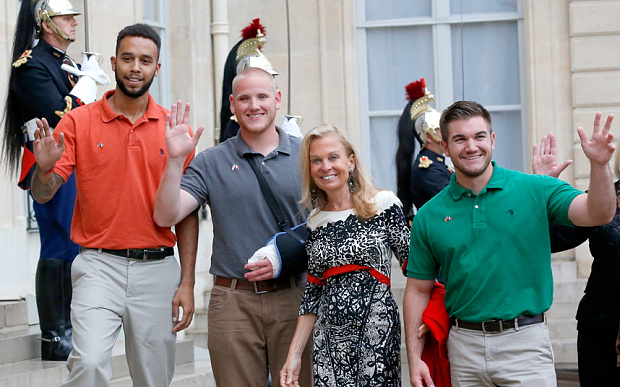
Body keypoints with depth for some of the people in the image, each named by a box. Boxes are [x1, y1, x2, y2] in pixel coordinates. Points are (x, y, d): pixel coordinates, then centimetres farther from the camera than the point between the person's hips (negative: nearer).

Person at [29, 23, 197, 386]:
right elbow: (42, 194, -1)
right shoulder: (79, 121, 2)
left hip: (158, 269, 2)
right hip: (100, 265, -2)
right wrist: (45, 168, -24)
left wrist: (187, 283, 0)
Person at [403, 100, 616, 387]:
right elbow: (418, 290, 10)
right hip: (464, 346, 2)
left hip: (525, 342, -2)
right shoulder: (428, 216, 5)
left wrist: (599, 165, -30)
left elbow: (599, 214, -12)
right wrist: (414, 358, 3)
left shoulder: (535, 190, 0)